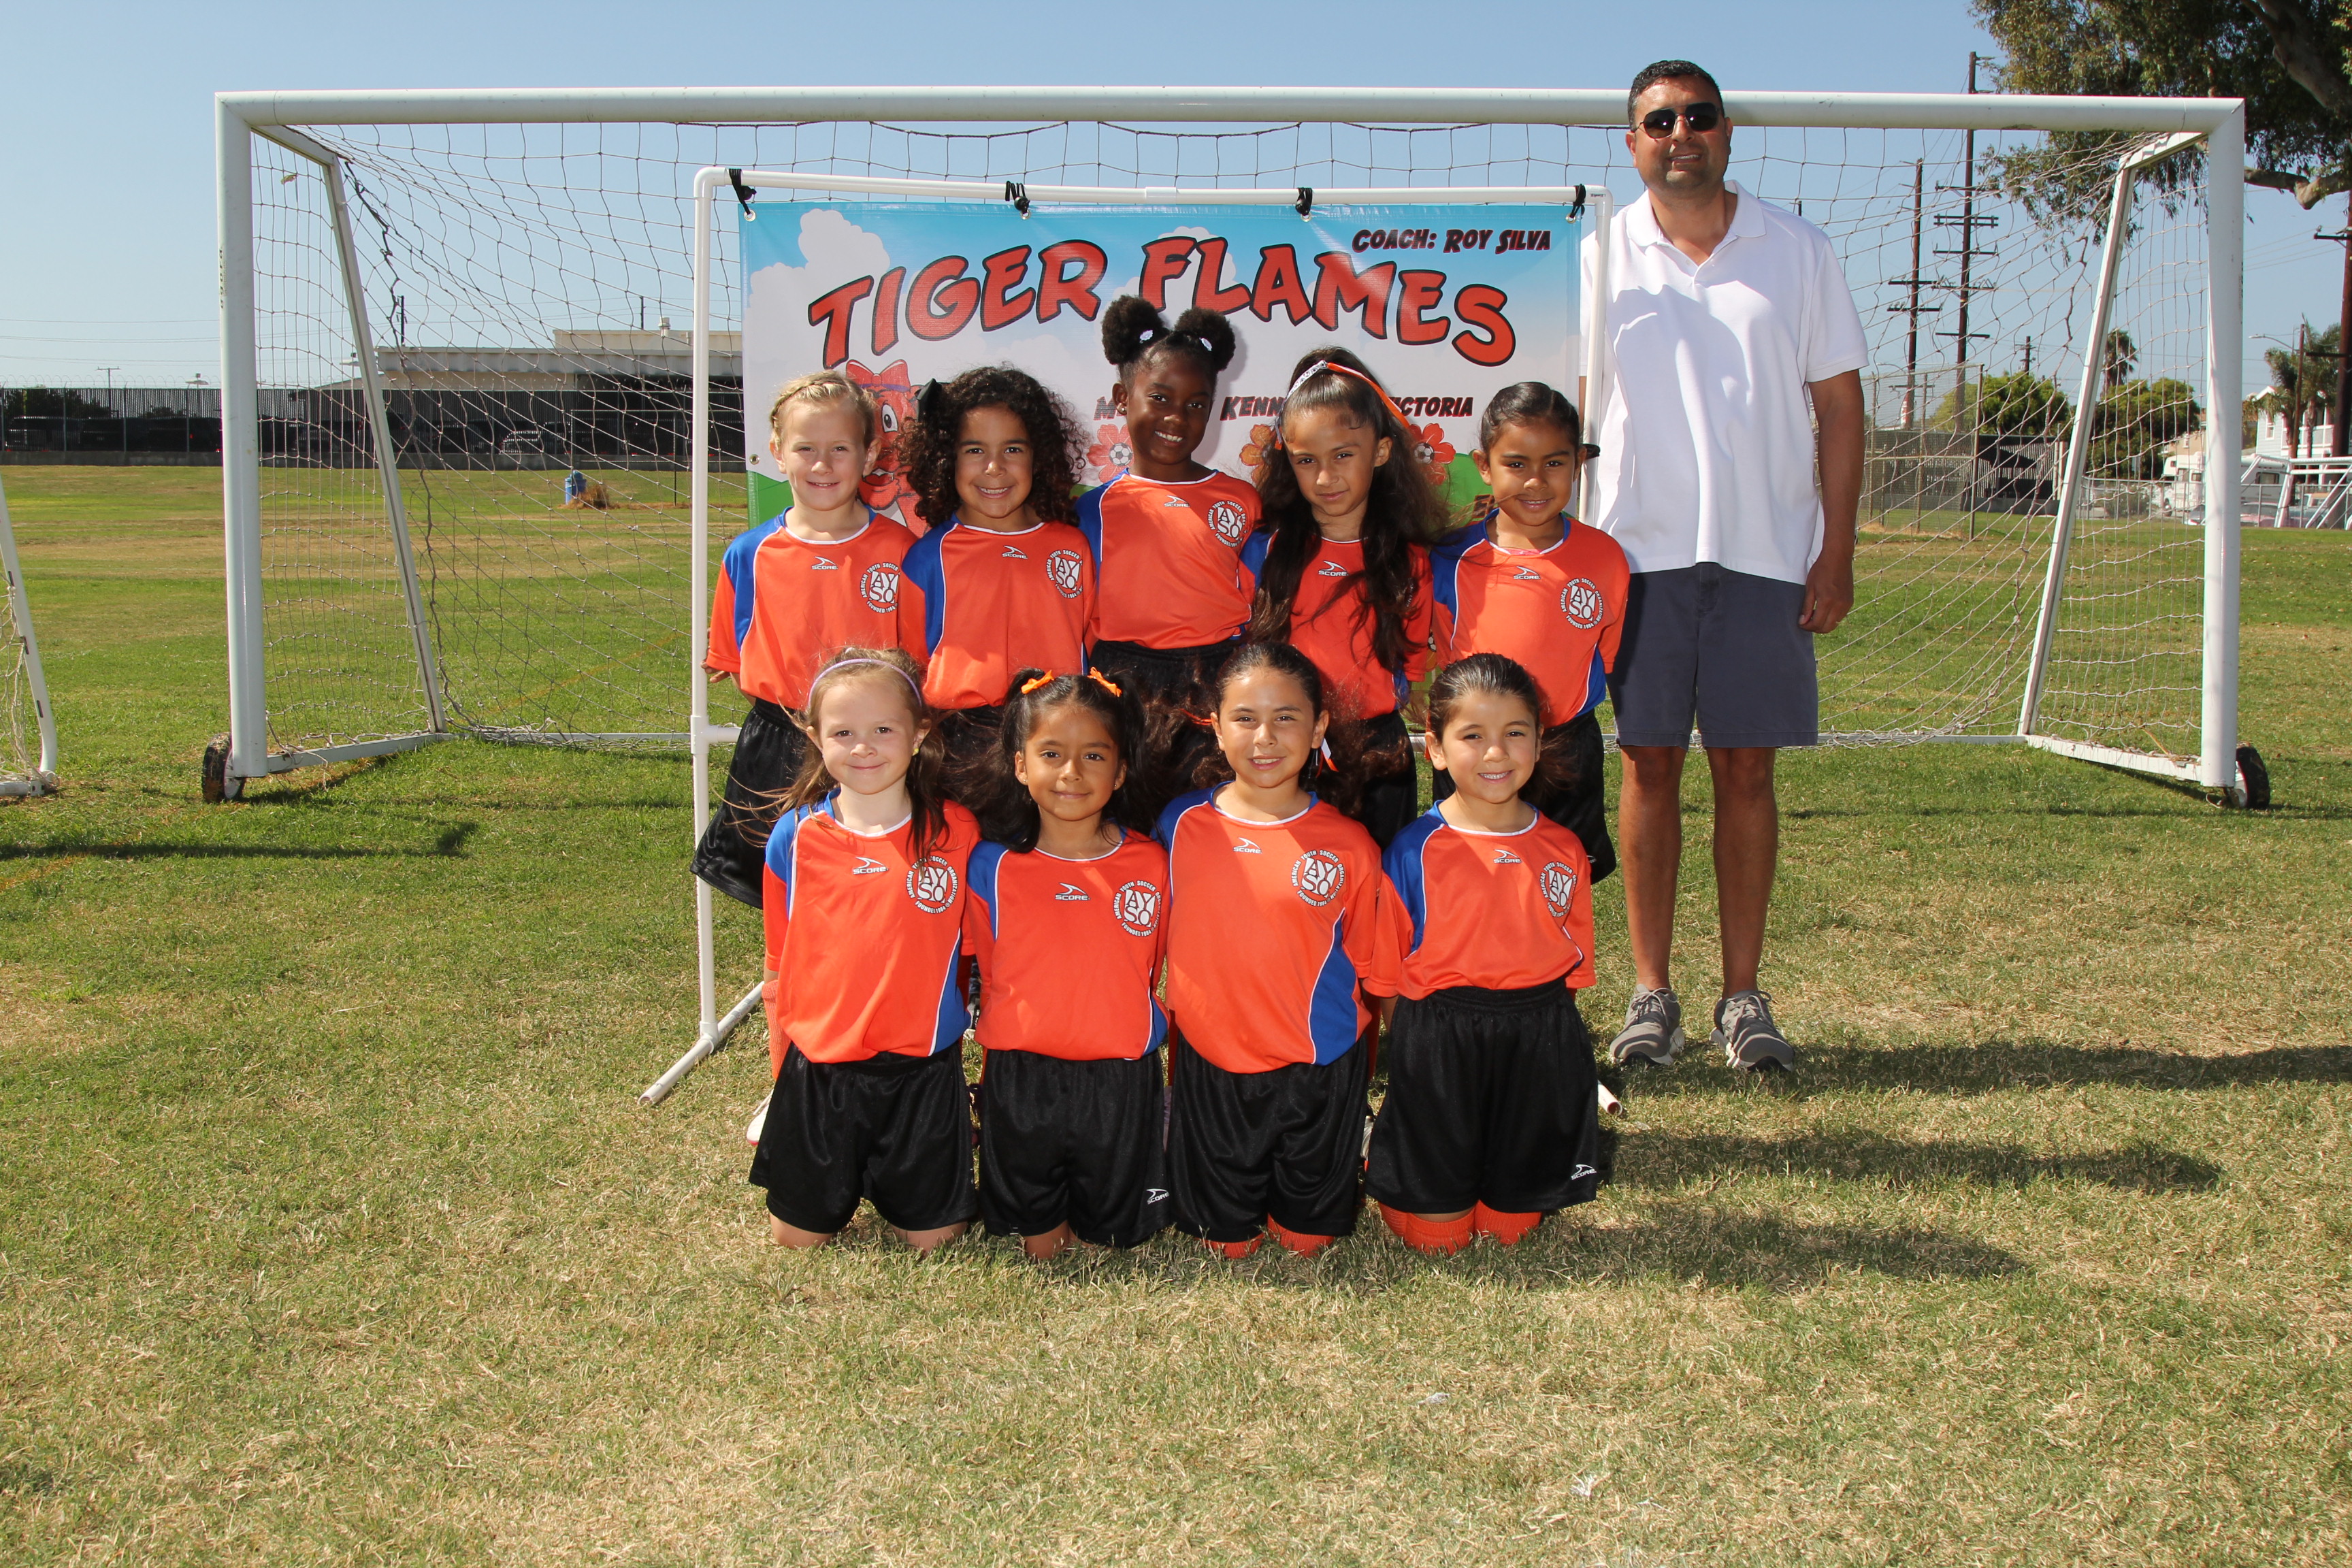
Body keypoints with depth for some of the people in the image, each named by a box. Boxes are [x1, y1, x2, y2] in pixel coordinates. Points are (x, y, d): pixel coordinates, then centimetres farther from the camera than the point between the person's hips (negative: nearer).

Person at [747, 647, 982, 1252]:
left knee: (933, 1237, 6)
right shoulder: (795, 836, -3)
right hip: (816, 1070, 1)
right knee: (797, 1237, 10)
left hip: (922, 1072, -1)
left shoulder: (956, 833, -6)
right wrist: (780, 1076, 8)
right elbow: (779, 968, 5)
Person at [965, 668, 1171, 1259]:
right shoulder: (992, 867, -5)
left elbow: (1161, 972, 6)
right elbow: (984, 978, 3)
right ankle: (1043, 1212, 41)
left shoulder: (1150, 864, -3)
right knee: (1037, 1241, 11)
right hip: (1021, 1078, 0)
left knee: (1115, 1230, 12)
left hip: (1121, 1080, 0)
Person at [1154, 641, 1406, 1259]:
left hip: (1319, 1069, -1)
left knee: (1308, 1239, 13)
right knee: (1228, 1242, 13)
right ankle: (1241, 1219, 43)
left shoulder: (1348, 845, -9)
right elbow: (1163, 950, 6)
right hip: (1210, 1068, 1)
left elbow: (1378, 968, -1)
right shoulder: (1182, 825, -6)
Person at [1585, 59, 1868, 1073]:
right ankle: (1651, 992, 10)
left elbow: (1839, 407, 7)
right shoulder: (1600, 257, 5)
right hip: (1640, 551, 0)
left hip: (1766, 555, 0)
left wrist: (1836, 553, 0)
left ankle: (1743, 996, 11)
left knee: (1747, 770, 3)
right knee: (1649, 766, 2)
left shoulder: (1796, 250, 7)